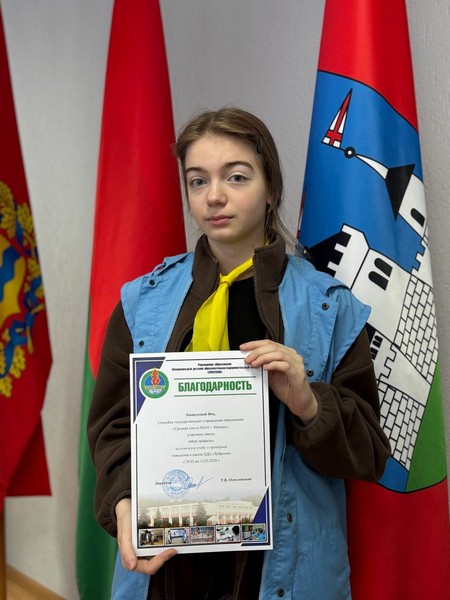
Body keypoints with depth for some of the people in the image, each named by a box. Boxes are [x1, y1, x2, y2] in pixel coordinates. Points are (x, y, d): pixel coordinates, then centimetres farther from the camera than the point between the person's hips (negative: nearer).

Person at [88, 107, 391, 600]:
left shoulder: (331, 308, -4)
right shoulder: (143, 302, 0)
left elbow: (367, 453, -3)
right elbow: (111, 424, 2)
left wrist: (309, 403, -22)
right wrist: (126, 503, -16)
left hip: (285, 561, -1)